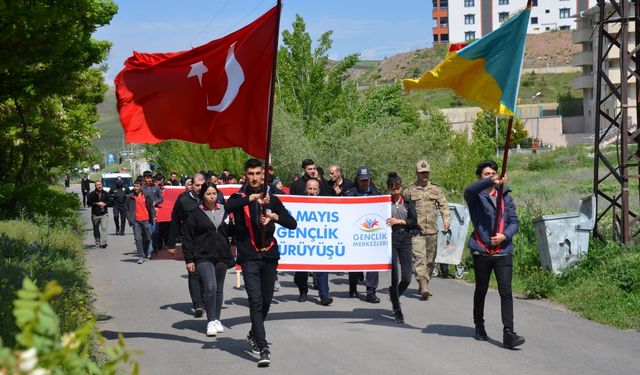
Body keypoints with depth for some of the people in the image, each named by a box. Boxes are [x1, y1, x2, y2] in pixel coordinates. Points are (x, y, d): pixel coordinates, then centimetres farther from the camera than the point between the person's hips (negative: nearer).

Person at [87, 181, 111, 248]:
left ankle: (103, 243, -19)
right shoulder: (92, 194, 0)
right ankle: (97, 242, 25)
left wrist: (104, 204, -8)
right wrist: (97, 203, -14)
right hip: (95, 214, 0)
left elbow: (109, 202, 13)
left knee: (104, 228, -15)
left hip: (104, 213, 0)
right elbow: (88, 203, -5)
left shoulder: (105, 193, 7)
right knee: (96, 229, 10)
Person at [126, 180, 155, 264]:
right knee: (138, 239, -7)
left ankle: (144, 252, 29)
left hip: (145, 220, 2)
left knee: (147, 238, 8)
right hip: (136, 221, -2)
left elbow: (151, 206, 10)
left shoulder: (146, 196, 4)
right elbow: (127, 209, 5)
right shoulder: (130, 197, 2)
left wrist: (153, 216, 1)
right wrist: (130, 219, -3)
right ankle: (141, 257, -5)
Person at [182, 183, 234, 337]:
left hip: (222, 256, 4)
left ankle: (217, 319, 24)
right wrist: (189, 259, -5)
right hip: (203, 256, -4)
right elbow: (188, 238, -1)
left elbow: (231, 232, 18)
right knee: (210, 287, -17)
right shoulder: (196, 214, -2)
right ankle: (211, 321, -10)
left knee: (219, 289, 11)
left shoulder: (224, 211, 8)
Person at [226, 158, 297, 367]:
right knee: (255, 301, -13)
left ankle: (254, 335, 37)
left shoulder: (272, 199, 11)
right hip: (249, 257, -4)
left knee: (266, 302, 13)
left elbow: (292, 224, 5)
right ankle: (263, 348, -17)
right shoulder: (240, 197, 3)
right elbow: (228, 207, -23)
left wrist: (274, 216, -13)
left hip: (269, 256, 4)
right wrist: (253, 197, -33)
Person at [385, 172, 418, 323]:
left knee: (407, 278, -2)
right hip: (390, 239, -2)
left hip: (405, 240, 2)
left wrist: (399, 221, -11)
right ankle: (397, 310, 7)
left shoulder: (408, 203, 11)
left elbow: (414, 220, 0)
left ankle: (395, 298, 29)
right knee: (394, 277, -4)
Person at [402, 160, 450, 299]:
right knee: (419, 258, -16)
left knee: (430, 259, 10)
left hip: (432, 230, 4)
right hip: (416, 231, -4)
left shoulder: (436, 189, 12)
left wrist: (446, 219, -7)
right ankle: (424, 286, -24)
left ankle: (424, 285, 24)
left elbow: (443, 205, 9)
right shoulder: (409, 190, 4)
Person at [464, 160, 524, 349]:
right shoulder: (475, 196, 1)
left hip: (503, 251, 1)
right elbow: (470, 190, -25)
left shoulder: (505, 196, 12)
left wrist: (505, 236, -12)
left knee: (506, 291, -9)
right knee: (481, 290, 14)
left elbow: (514, 221, 8)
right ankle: (479, 326, 32)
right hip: (481, 251, -1)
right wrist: (491, 182, -42)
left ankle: (508, 333, -13)